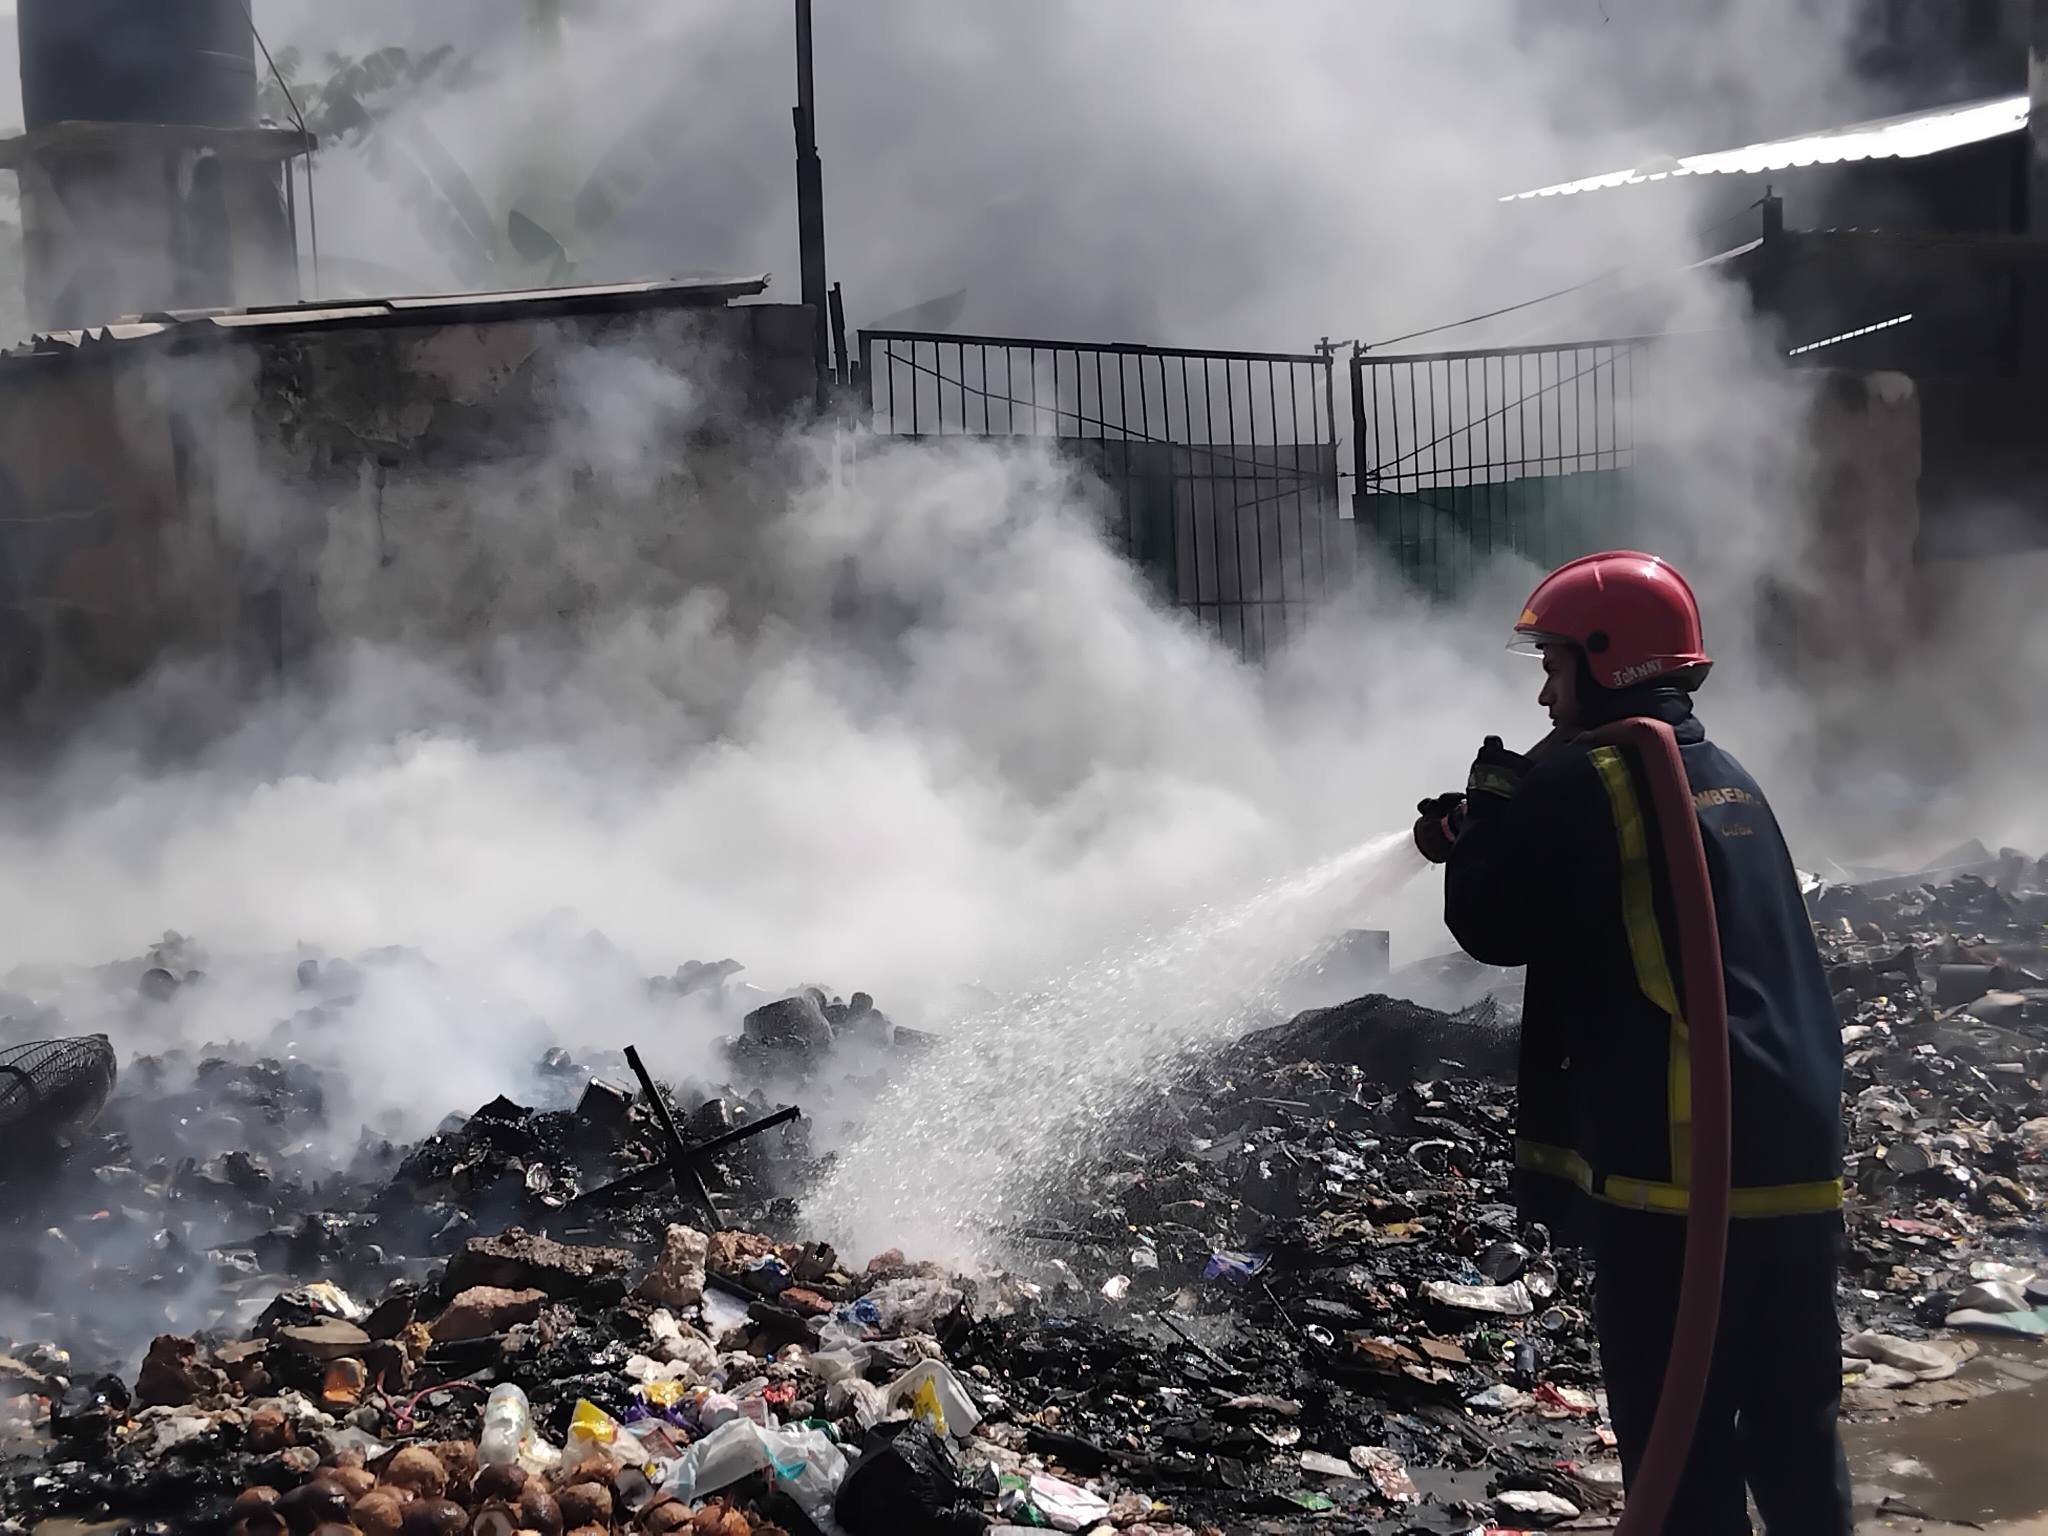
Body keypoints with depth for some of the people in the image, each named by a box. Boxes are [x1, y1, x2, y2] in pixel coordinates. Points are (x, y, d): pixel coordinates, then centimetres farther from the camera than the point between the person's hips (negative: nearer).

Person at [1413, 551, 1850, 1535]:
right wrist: (1506, 827, 17)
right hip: (1797, 1158, 8)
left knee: (1681, 1439, 0)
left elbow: (1491, 926, -3)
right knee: (1796, 1426, 17)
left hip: (1675, 1160, -8)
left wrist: (1488, 817, 12)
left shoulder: (1583, 777, -9)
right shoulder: (1730, 781, 17)